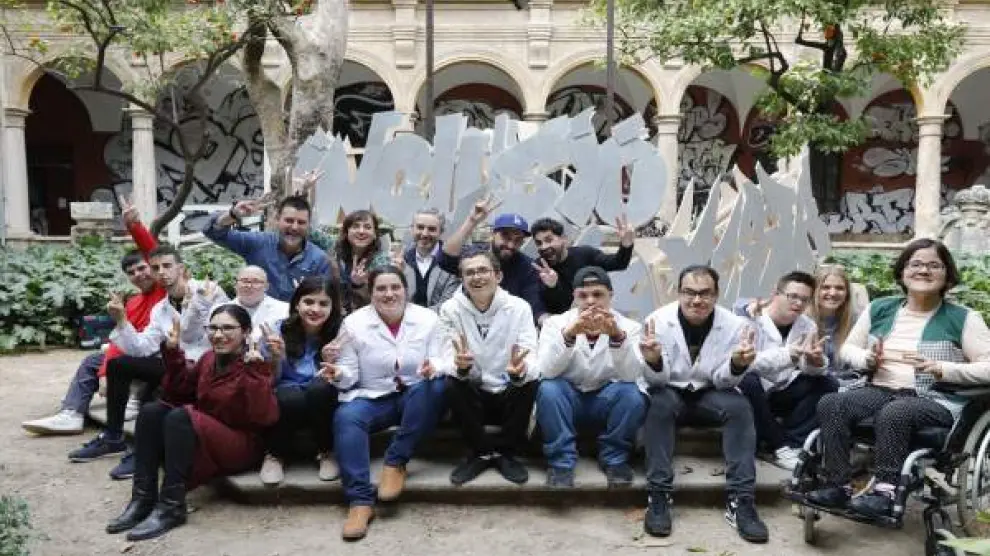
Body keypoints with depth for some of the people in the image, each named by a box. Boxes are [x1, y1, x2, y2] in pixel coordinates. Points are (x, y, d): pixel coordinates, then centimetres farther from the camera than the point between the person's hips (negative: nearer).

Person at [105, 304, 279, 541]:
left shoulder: (255, 366, -15)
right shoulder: (209, 357, 6)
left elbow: (265, 417, -28)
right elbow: (177, 395, 9)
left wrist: (256, 370, -36)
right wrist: (173, 353, -1)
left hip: (243, 446, -7)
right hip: (203, 437, 7)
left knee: (180, 417, -29)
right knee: (151, 411, -13)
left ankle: (171, 508, -25)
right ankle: (142, 499, -14)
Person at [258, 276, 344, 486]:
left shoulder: (340, 333, -7)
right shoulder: (279, 330, -5)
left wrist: (331, 362, -28)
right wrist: (276, 357, -21)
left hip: (323, 404, 0)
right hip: (286, 404, 0)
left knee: (320, 388, -33)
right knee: (290, 397, -34)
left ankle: (327, 452, -7)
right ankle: (275, 455, -4)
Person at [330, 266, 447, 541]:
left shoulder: (428, 319, 0)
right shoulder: (354, 323, -2)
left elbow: (439, 361, -4)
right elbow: (350, 374, -1)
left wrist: (433, 367, -29)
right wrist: (339, 374, -26)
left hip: (415, 396, 1)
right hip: (372, 398, 0)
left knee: (435, 386, -33)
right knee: (345, 417, -31)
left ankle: (395, 462, -22)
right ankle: (360, 501, -33)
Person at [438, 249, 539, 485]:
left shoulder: (519, 307, -9)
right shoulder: (450, 309, -7)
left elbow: (531, 360, -18)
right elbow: (450, 361, -15)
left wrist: (520, 370, -44)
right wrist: (461, 365, -41)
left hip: (509, 395, 0)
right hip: (473, 397, 0)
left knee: (529, 381, -29)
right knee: (452, 384, -29)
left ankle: (506, 453, -7)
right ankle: (481, 453, -6)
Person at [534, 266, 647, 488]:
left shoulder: (628, 326, -10)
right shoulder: (556, 323, -11)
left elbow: (632, 375, -26)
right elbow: (547, 371, -26)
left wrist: (617, 336, -44)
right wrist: (569, 334, -43)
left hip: (607, 401, 1)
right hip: (568, 400, 0)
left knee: (633, 394, -29)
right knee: (548, 389, -30)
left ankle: (614, 458, -5)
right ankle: (561, 461, -13)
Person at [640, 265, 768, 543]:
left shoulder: (734, 325, -13)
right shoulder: (658, 320, -17)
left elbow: (723, 381, -11)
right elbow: (657, 380, -16)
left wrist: (737, 365, -34)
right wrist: (654, 362, -40)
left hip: (709, 393, 2)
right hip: (671, 392, -1)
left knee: (739, 406, -27)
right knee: (659, 403, -33)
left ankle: (740, 501, -24)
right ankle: (658, 497, -28)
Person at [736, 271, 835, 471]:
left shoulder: (808, 325, 3)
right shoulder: (751, 320, -16)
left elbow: (814, 371, -6)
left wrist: (816, 362, -31)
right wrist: (787, 354, -44)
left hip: (784, 391, 6)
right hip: (754, 392, -5)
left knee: (828, 384, -12)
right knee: (748, 381, -36)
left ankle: (792, 443, -16)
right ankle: (781, 447, -20)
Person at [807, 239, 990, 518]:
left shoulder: (962, 318, 2)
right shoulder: (881, 308, 14)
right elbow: (847, 348, 17)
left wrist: (939, 368, -20)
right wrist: (868, 359, -5)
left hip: (936, 399, -4)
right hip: (881, 391, 4)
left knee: (893, 413, -36)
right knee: (830, 404, -23)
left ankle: (886, 493, -26)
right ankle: (837, 486, -20)